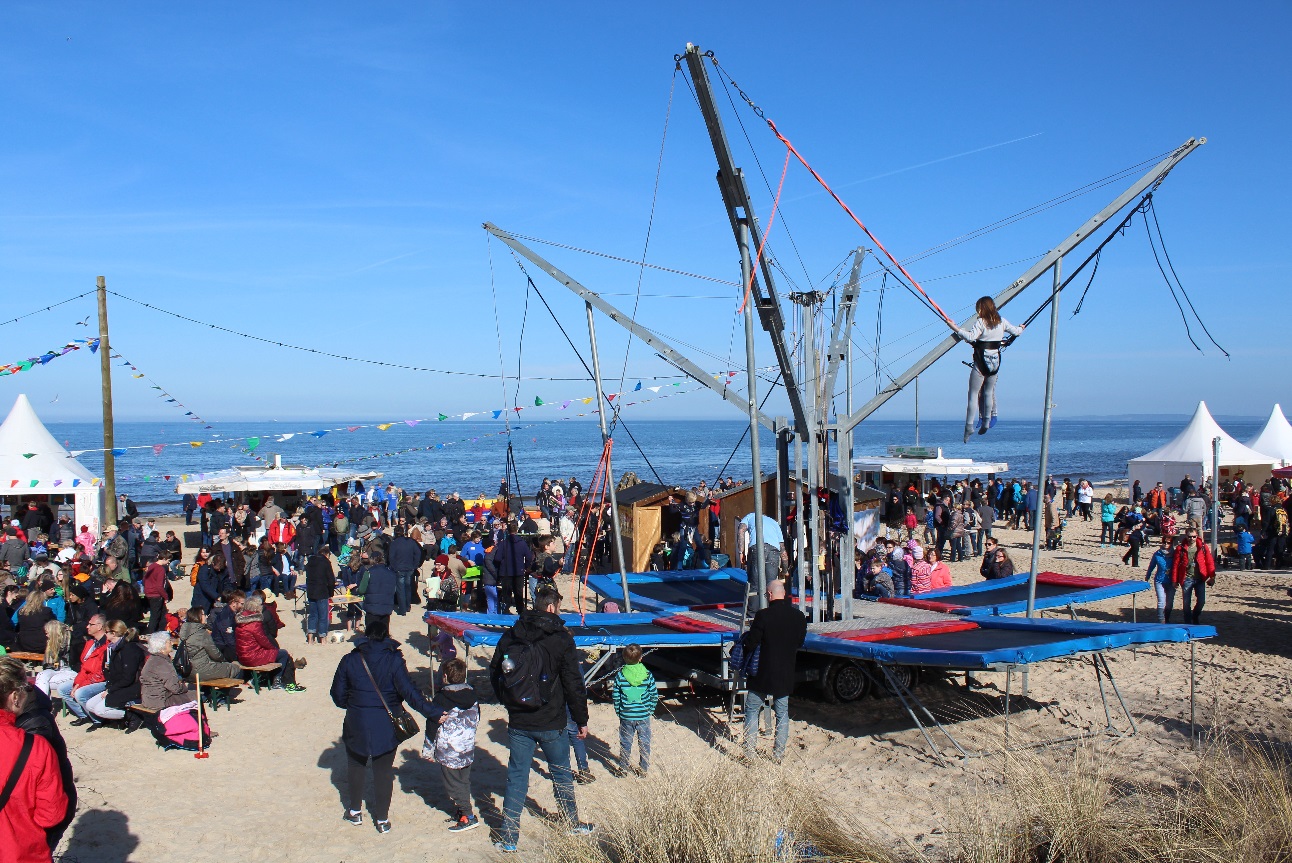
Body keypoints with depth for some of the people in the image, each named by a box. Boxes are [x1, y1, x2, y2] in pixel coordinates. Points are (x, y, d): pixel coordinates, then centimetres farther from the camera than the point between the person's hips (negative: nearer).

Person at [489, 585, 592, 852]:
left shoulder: (510, 636, 0)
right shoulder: (561, 639, -11)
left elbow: (495, 674, 9)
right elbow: (573, 684, -10)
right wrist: (581, 720, 0)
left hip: (517, 723, 3)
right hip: (551, 724, -2)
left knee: (516, 777, 10)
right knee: (561, 774, 16)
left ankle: (508, 838, 10)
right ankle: (572, 825, 31)